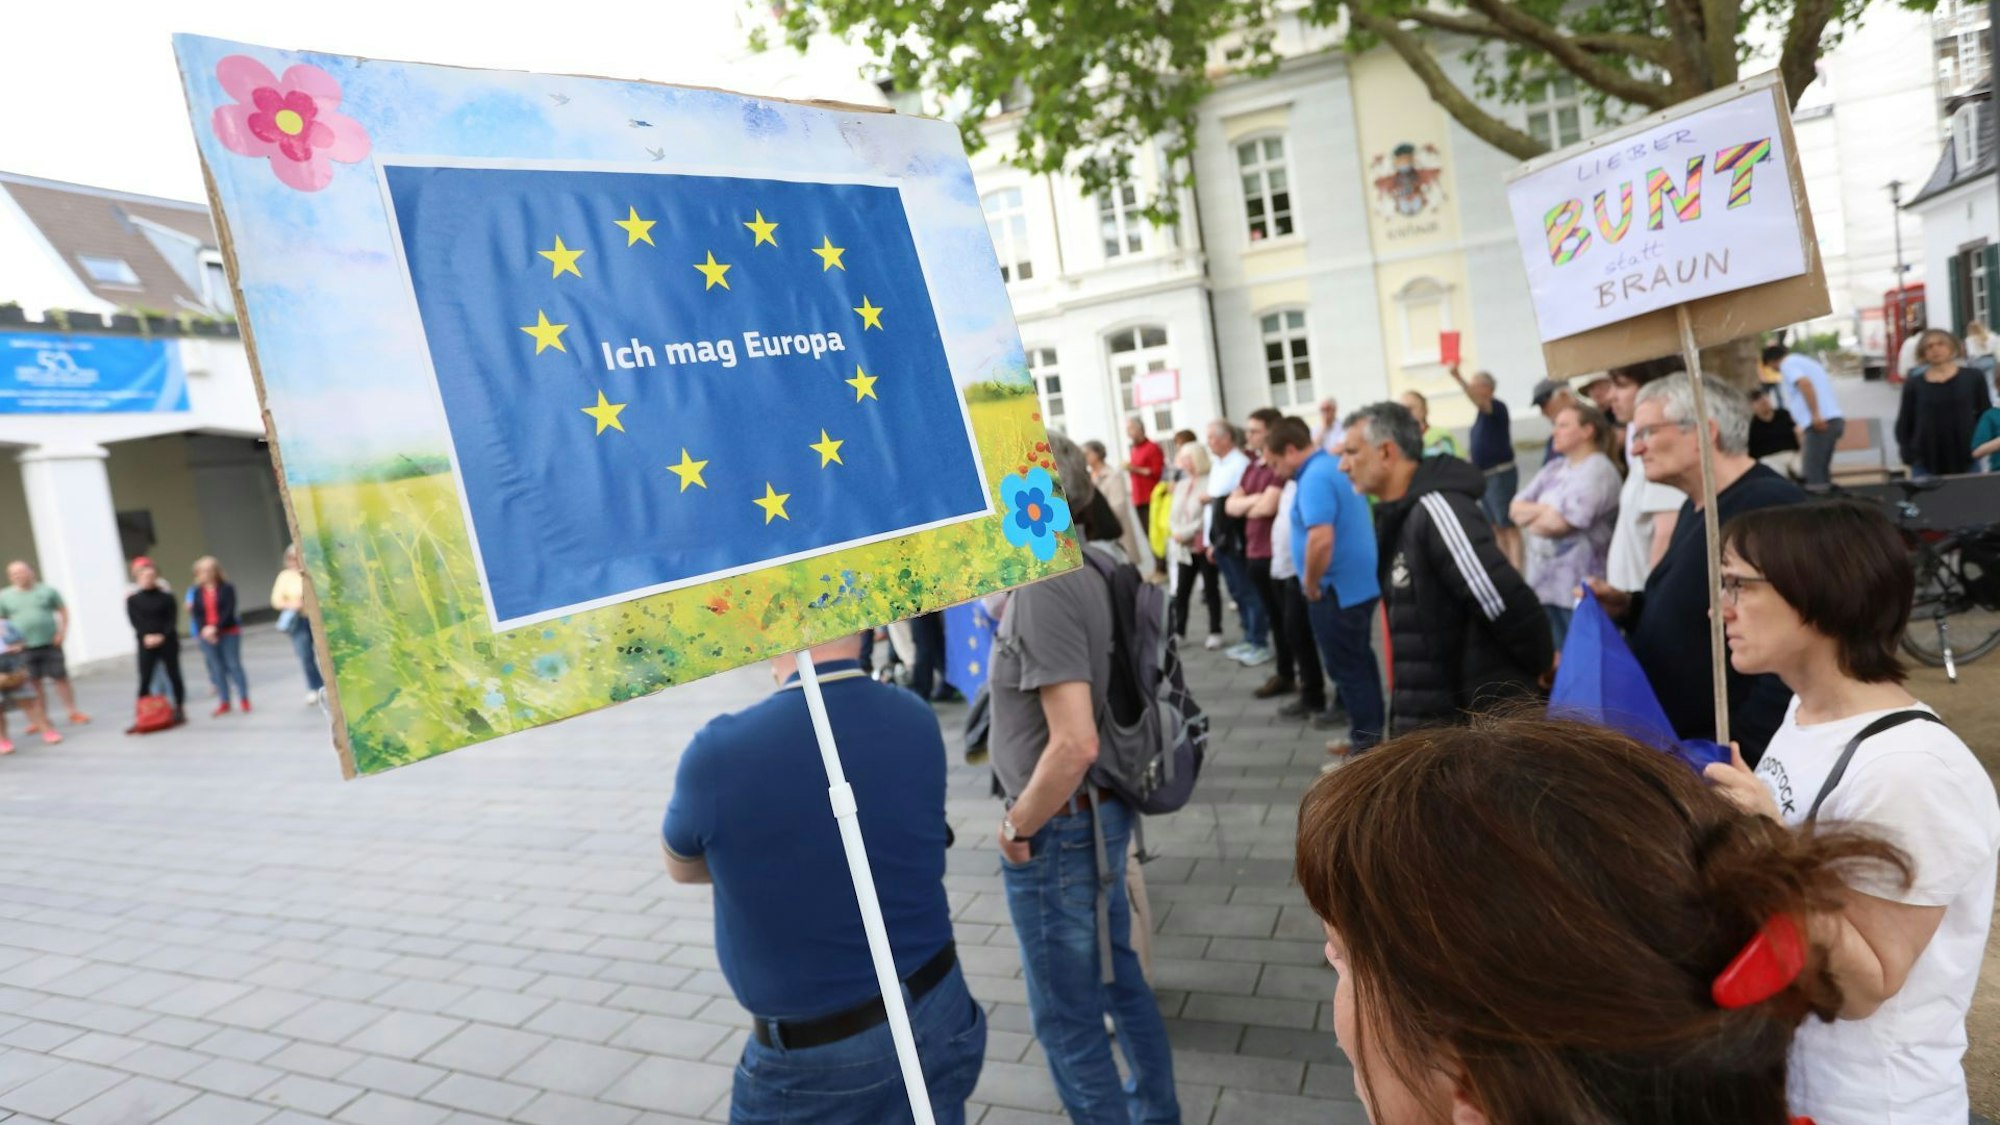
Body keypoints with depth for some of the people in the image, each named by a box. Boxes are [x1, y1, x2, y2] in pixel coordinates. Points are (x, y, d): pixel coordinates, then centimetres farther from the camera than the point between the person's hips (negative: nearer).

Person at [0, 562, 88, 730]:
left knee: (61, 678, 2)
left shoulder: (47, 590, 4)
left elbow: (63, 610, 8)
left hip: (50, 644, -1)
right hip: (24, 648, 1)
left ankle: (73, 713, 9)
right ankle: (42, 720, 10)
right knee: (33, 683, 4)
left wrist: (62, 630, -4)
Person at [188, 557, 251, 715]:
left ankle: (244, 698, 8)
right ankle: (224, 702, 10)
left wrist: (216, 627, -20)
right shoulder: (196, 592, 7)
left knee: (233, 664, -1)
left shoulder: (226, 589, -2)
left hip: (229, 632, -3)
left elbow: (229, 611, -10)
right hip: (206, 635, 3)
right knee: (217, 668, 4)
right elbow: (196, 614, 2)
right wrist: (204, 630, -14)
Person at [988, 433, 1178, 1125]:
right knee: (1119, 981, 25)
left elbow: (1074, 744, -30)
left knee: (1066, 1016, 9)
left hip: (1060, 828, -9)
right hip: (1099, 813, 9)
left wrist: (1017, 826, -16)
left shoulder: (1042, 591, -24)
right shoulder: (1080, 569, 3)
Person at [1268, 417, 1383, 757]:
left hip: (1337, 589, -10)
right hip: (1361, 583, 10)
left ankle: (1366, 746, 9)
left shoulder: (1314, 478, -20)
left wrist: (1311, 585, -17)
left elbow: (1321, 539, -31)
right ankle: (1370, 736, 27)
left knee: (1345, 667, 0)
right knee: (1360, 662, 17)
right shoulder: (1335, 468, 11)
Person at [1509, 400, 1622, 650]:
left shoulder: (1598, 471, -11)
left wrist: (1531, 519, 0)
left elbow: (1558, 522, -20)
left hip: (1579, 587, -8)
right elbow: (1516, 508, 9)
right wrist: (1544, 510, -9)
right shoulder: (1555, 468, 14)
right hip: (1546, 581, 8)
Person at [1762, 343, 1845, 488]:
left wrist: (1815, 415, -25)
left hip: (1821, 422, -9)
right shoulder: (1806, 361, 26)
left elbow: (1804, 383, -20)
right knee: (1821, 469, 13)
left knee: (1812, 472, -9)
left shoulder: (1788, 363, -2)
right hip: (1834, 418, 9)